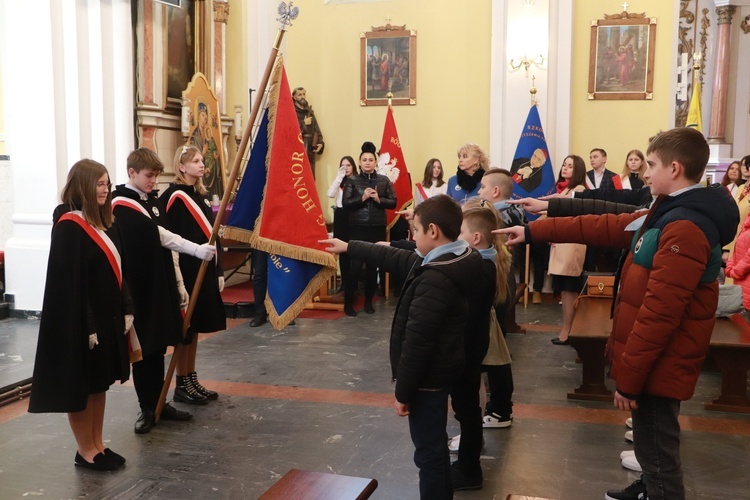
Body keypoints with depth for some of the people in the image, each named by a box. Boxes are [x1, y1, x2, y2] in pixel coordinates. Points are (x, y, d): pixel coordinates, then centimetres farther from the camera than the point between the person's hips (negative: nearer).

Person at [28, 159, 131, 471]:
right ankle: (85, 451, 17)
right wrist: (86, 326, -21)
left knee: (99, 382, 15)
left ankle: (98, 445, 26)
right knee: (81, 386, 5)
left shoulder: (105, 222, 9)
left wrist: (126, 311, 9)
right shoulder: (69, 226, -16)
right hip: (81, 322, -8)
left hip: (108, 317, 9)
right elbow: (69, 282, -20)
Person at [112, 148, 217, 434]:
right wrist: (197, 250, -29)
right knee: (143, 349, 2)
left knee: (159, 346, 12)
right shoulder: (121, 204, -11)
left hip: (162, 285, 7)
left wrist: (179, 284, 12)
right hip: (139, 289, -6)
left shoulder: (154, 202, 12)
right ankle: (147, 408, 13)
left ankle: (159, 403, 22)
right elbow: (158, 235, -21)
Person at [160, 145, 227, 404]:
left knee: (195, 326, 14)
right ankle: (181, 385, 13)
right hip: (185, 271, -8)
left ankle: (192, 380, 24)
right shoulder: (174, 196, -12)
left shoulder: (200, 195, 13)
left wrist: (218, 271, 13)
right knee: (184, 328, 2)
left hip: (204, 270, 8)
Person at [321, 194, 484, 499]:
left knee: (428, 451, 3)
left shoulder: (435, 279, -29)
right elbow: (397, 259, 14)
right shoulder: (452, 261, 3)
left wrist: (403, 392, -17)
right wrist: (349, 247, 21)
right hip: (440, 370, 10)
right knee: (436, 444, 24)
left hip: (427, 376, -10)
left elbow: (416, 342, -26)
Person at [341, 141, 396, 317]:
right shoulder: (352, 181, 1)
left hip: (378, 228, 2)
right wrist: (362, 198, -17)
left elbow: (393, 203, 3)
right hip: (358, 228, -2)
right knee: (355, 265, -6)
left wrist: (379, 199, -13)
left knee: (373, 265, 7)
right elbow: (345, 204, -5)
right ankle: (348, 302, 5)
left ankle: (368, 301, 19)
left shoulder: (384, 180, 5)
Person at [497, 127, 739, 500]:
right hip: (653, 360, 10)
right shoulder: (671, 214, 10)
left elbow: (660, 312, -26)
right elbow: (603, 228, 14)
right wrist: (533, 232, 14)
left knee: (657, 451, 4)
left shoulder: (685, 229, -24)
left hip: (657, 366, -10)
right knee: (652, 445, 27)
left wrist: (628, 376, -20)